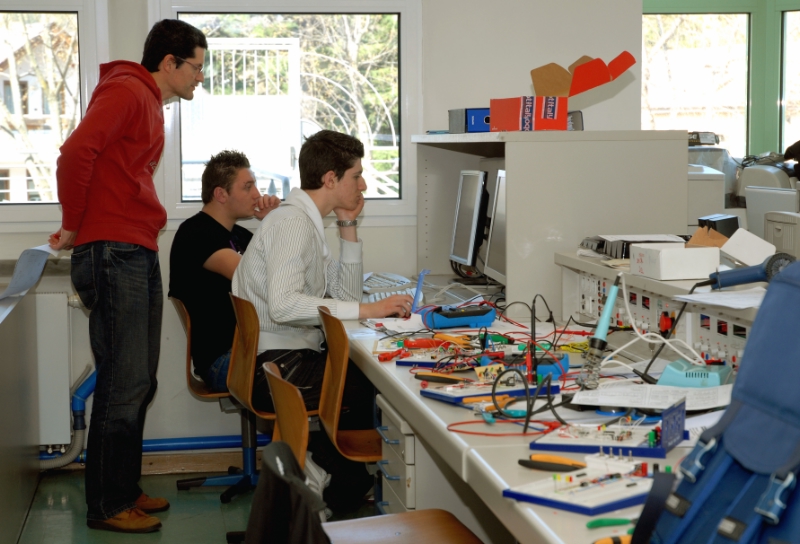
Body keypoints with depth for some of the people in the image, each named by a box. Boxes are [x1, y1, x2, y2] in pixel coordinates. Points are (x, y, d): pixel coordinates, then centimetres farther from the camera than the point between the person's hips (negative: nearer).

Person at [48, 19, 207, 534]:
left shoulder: (151, 104, 22)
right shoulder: (125, 91, -9)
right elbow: (77, 152, -22)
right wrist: (74, 226, -12)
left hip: (139, 257, 10)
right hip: (113, 254, -10)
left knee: (138, 384, 14)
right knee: (124, 385, -5)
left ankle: (125, 490, 25)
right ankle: (107, 506, 5)